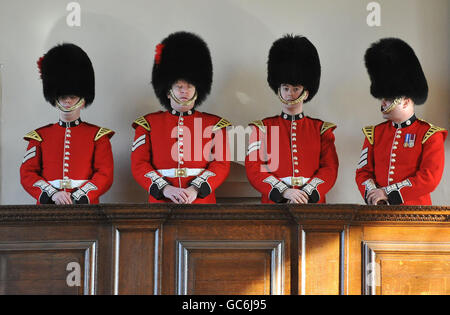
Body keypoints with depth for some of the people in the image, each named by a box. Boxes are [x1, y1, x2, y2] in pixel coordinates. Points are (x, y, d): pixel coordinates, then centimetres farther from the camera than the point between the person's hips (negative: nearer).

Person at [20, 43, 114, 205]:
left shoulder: (98, 135, 11)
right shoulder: (40, 136, 15)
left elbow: (105, 174, 3)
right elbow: (27, 173, 8)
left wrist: (77, 198, -11)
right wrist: (53, 194, -9)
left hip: (84, 209, -1)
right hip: (48, 209, 1)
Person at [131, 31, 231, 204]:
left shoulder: (214, 124, 12)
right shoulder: (148, 123, 12)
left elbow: (221, 164, 4)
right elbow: (138, 164, 4)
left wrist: (195, 189, -12)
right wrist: (166, 189, -11)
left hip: (201, 201, 0)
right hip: (161, 203, 0)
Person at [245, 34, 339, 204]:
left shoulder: (321, 129, 14)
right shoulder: (262, 128, 11)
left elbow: (330, 168, 6)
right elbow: (253, 169, 2)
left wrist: (306, 193, -10)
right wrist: (284, 191, -11)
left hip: (312, 206, 1)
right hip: (274, 204, -1)